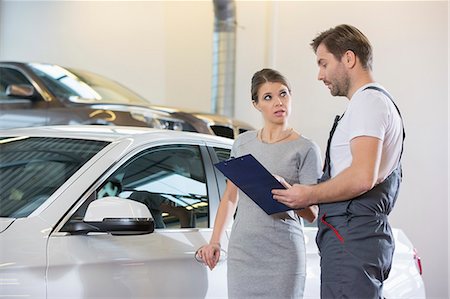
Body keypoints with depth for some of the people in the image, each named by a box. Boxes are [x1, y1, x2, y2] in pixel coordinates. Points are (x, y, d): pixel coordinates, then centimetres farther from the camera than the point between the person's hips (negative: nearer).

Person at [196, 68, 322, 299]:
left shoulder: (305, 149, -2)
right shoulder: (243, 142, 12)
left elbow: (312, 214, -4)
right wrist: (214, 241, 10)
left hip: (283, 254, -3)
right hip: (241, 250, 3)